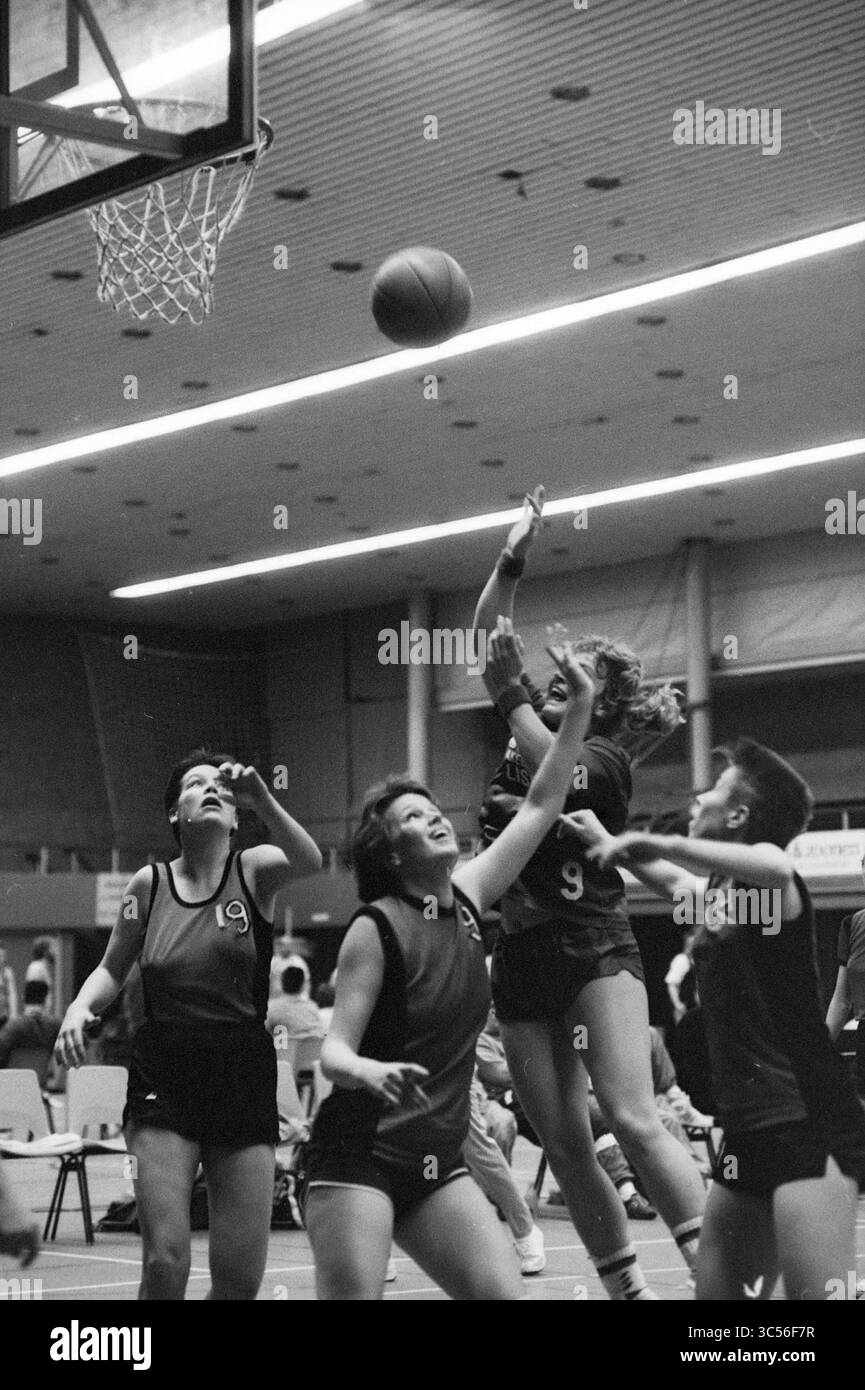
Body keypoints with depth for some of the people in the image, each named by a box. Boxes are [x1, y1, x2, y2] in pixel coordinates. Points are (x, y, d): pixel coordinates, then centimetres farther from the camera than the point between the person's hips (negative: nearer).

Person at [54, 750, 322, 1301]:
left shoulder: (254, 871, 2)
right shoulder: (150, 883, 6)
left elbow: (309, 862, -20)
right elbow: (113, 969, 17)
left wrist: (261, 798, -33)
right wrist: (80, 1007, -3)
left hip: (245, 1082, 0)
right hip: (164, 1083, 0)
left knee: (241, 1276, 0)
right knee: (165, 1258, -15)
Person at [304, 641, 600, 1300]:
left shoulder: (465, 899, 8)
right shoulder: (377, 926, -9)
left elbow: (541, 806, 12)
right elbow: (334, 1053, -12)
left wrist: (580, 707, 7)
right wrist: (372, 1073, -34)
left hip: (438, 1163, 6)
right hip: (361, 1155, -6)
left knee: (506, 1293, -8)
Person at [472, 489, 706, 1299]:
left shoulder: (605, 757, -2)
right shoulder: (533, 732, 12)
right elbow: (488, 642, 11)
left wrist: (511, 695, -21)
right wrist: (511, 560, 1)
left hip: (594, 949, -6)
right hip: (523, 959, 6)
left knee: (633, 1122, -19)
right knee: (563, 1145, 3)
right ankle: (627, 1288, 10)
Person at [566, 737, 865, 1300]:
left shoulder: (770, 882, -7)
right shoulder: (715, 892, 17)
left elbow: (773, 868, -34)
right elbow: (673, 879, 42)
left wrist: (654, 842, -27)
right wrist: (607, 842, 55)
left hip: (808, 1121, -9)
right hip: (750, 1129, 9)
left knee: (817, 1292, -18)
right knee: (718, 1290, 12)